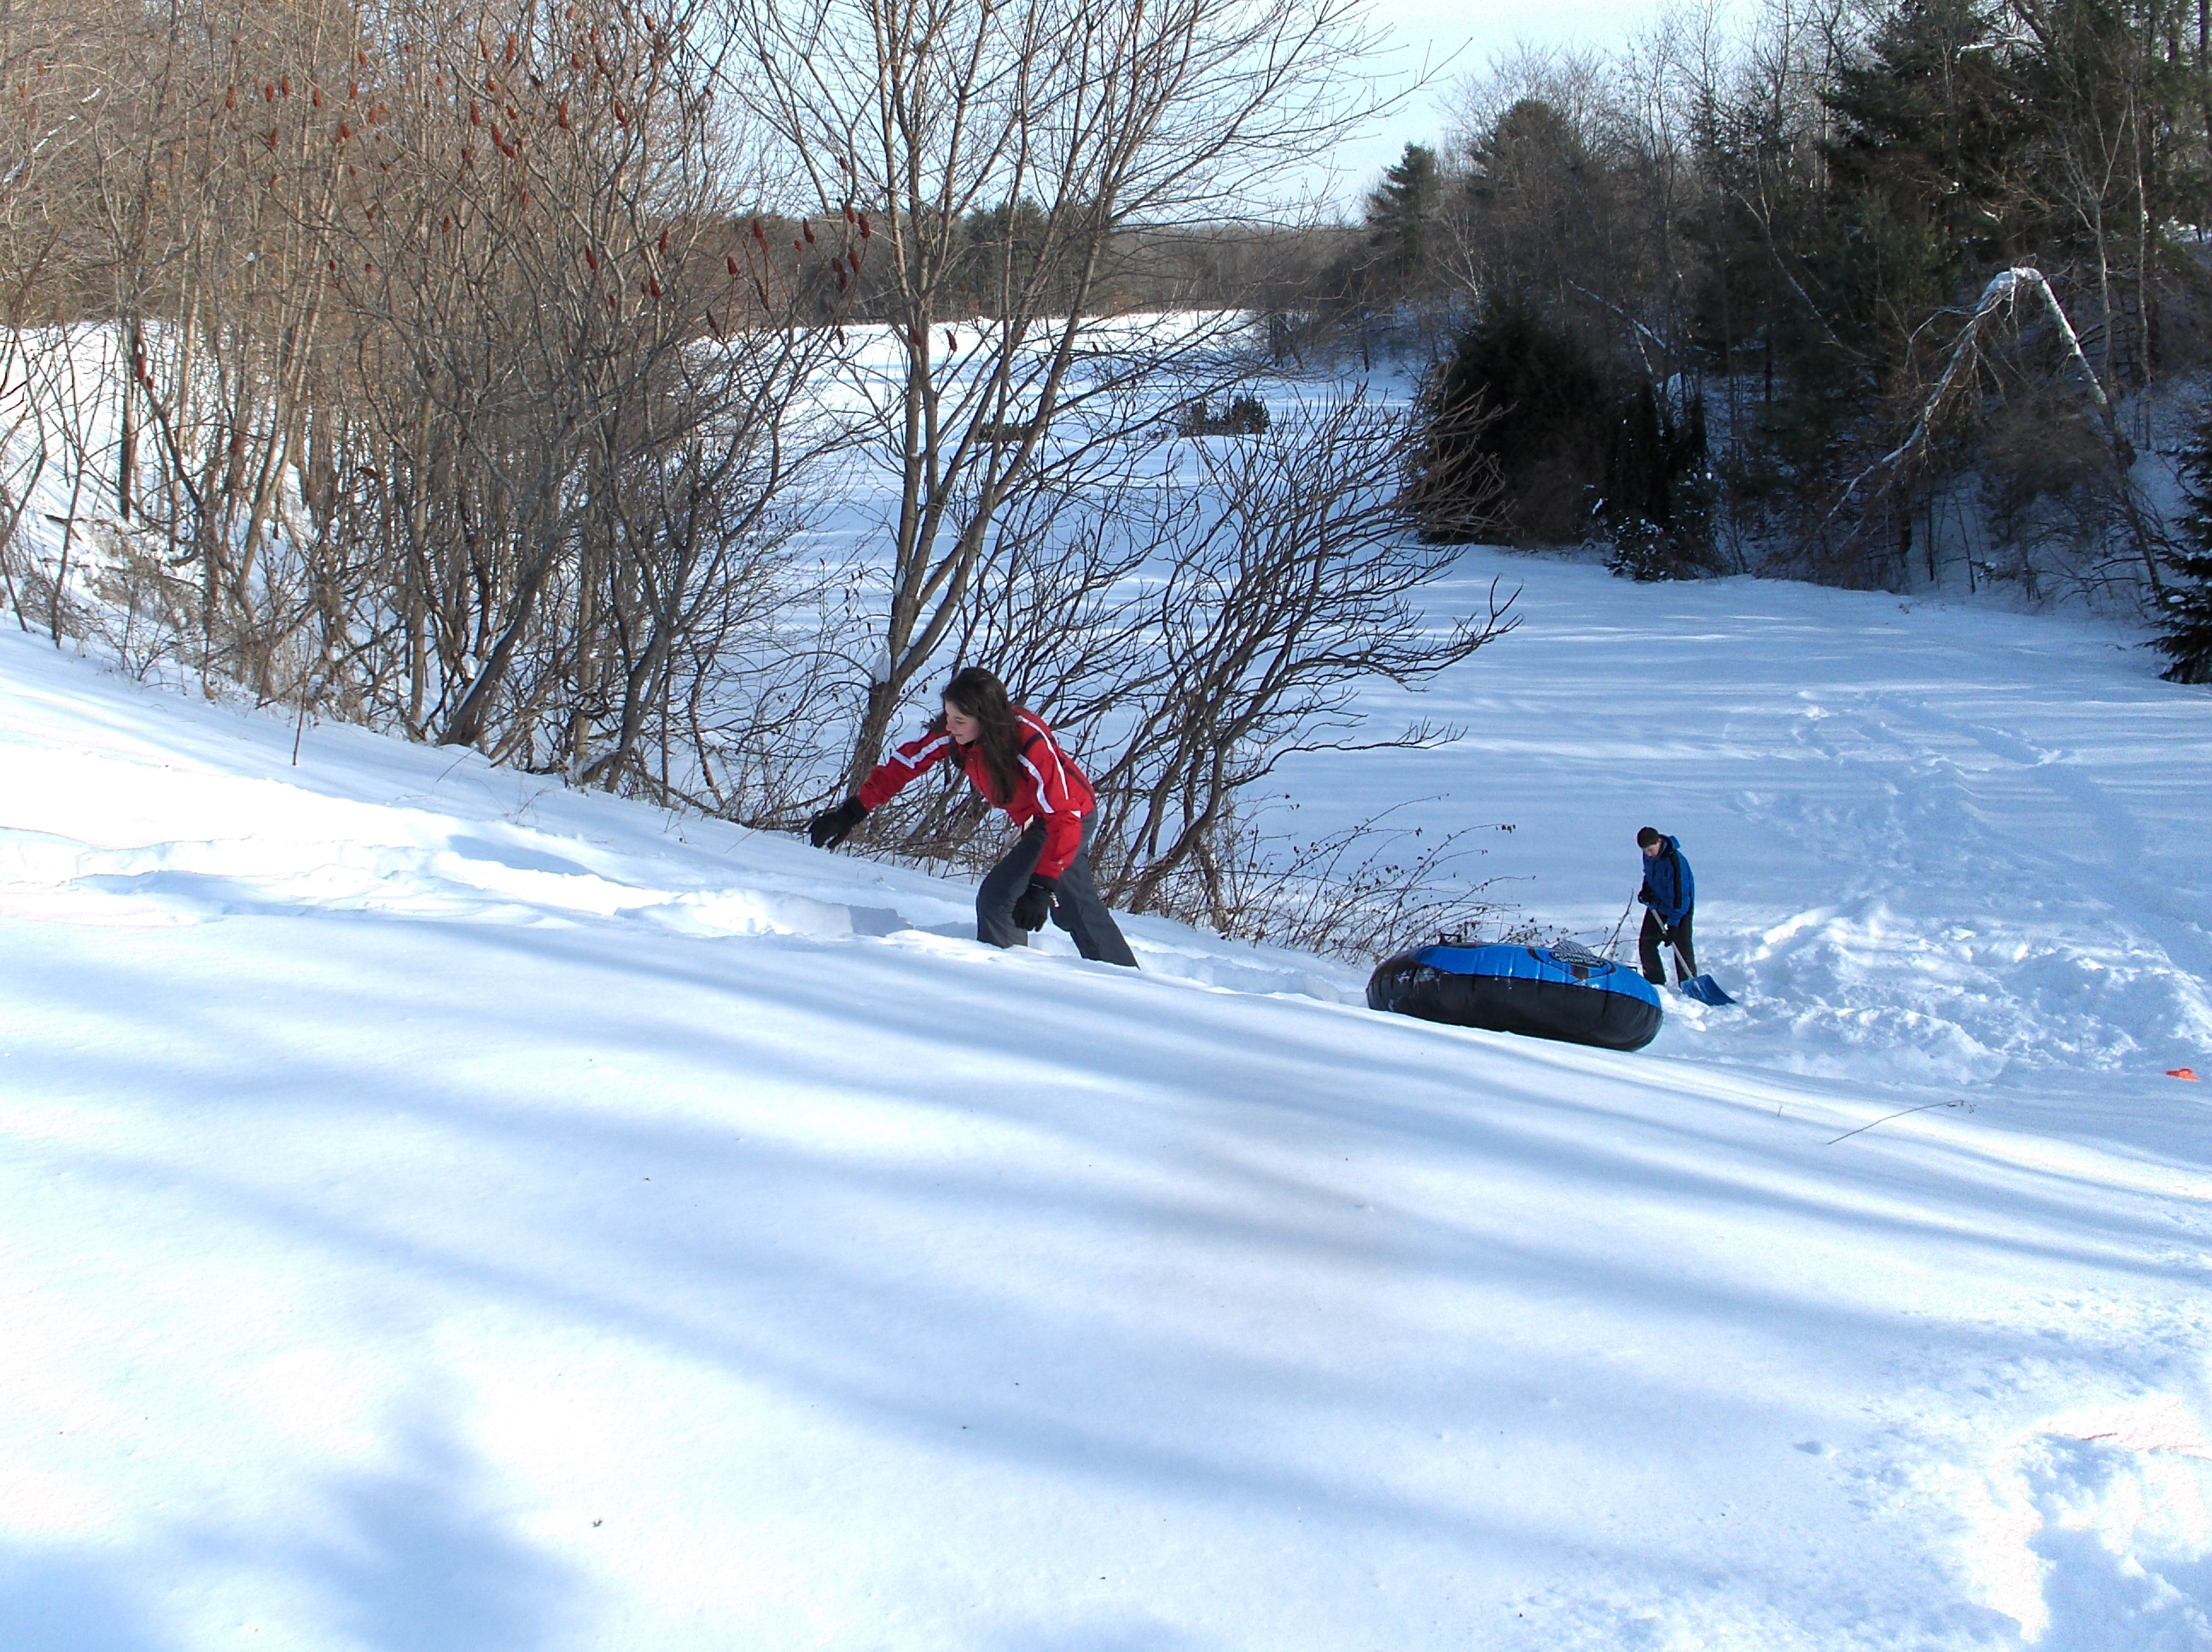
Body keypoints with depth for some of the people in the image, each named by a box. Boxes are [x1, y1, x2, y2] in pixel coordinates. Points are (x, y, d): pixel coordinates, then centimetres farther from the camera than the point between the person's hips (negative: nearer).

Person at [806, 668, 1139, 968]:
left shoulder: (1032, 744, -38)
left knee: (997, 898, -20)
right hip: (1034, 819, 8)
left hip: (1073, 816, -8)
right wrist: (852, 812, -19)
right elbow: (905, 762, -13)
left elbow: (1066, 819, -38)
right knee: (1077, 906, 25)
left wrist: (1042, 886, -44)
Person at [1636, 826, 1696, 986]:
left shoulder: (1674, 861, -32)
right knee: (1646, 943, 5)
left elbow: (1680, 894, -28)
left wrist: (1673, 925, -27)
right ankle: (1655, 983, 17)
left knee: (1682, 948, -9)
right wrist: (1646, 889, -8)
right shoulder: (1649, 856, -9)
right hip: (1657, 905, 7)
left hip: (1680, 908, -7)